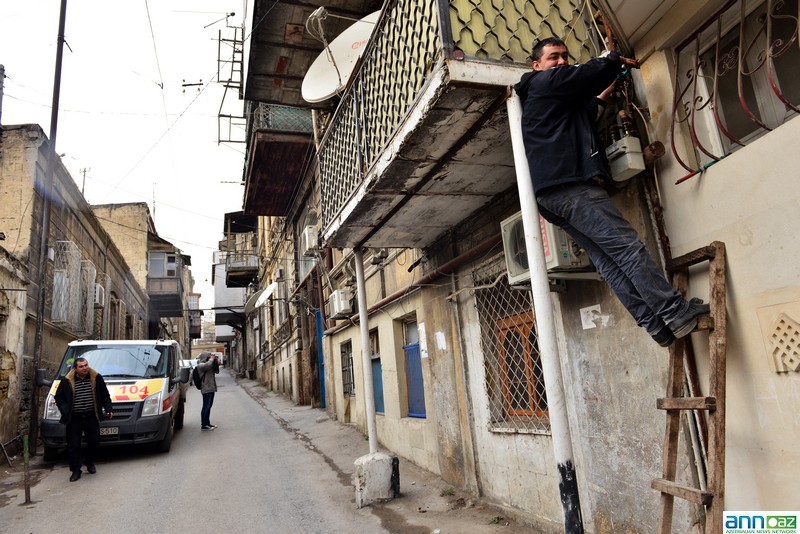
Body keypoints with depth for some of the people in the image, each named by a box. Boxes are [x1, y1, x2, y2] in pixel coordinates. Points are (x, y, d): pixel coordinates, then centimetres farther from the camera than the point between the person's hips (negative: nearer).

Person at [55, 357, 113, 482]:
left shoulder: (97, 378, 0)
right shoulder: (67, 381, -4)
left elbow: (105, 395, 8)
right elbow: (59, 397, 7)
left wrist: (108, 409, 3)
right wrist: (65, 410, -7)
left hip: (91, 416, 1)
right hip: (74, 418, -1)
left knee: (94, 442, 7)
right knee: (73, 445, 1)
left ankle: (90, 463, 32)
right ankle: (75, 470, 13)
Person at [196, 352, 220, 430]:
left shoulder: (209, 364, 19)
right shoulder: (200, 365, -10)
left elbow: (216, 370, 18)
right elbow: (208, 365, -31)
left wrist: (216, 361, 5)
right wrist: (212, 359, -13)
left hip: (211, 388, 10)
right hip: (206, 389, -9)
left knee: (209, 406, 13)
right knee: (206, 407, -7)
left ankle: (207, 423, 20)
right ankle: (203, 425, -3)